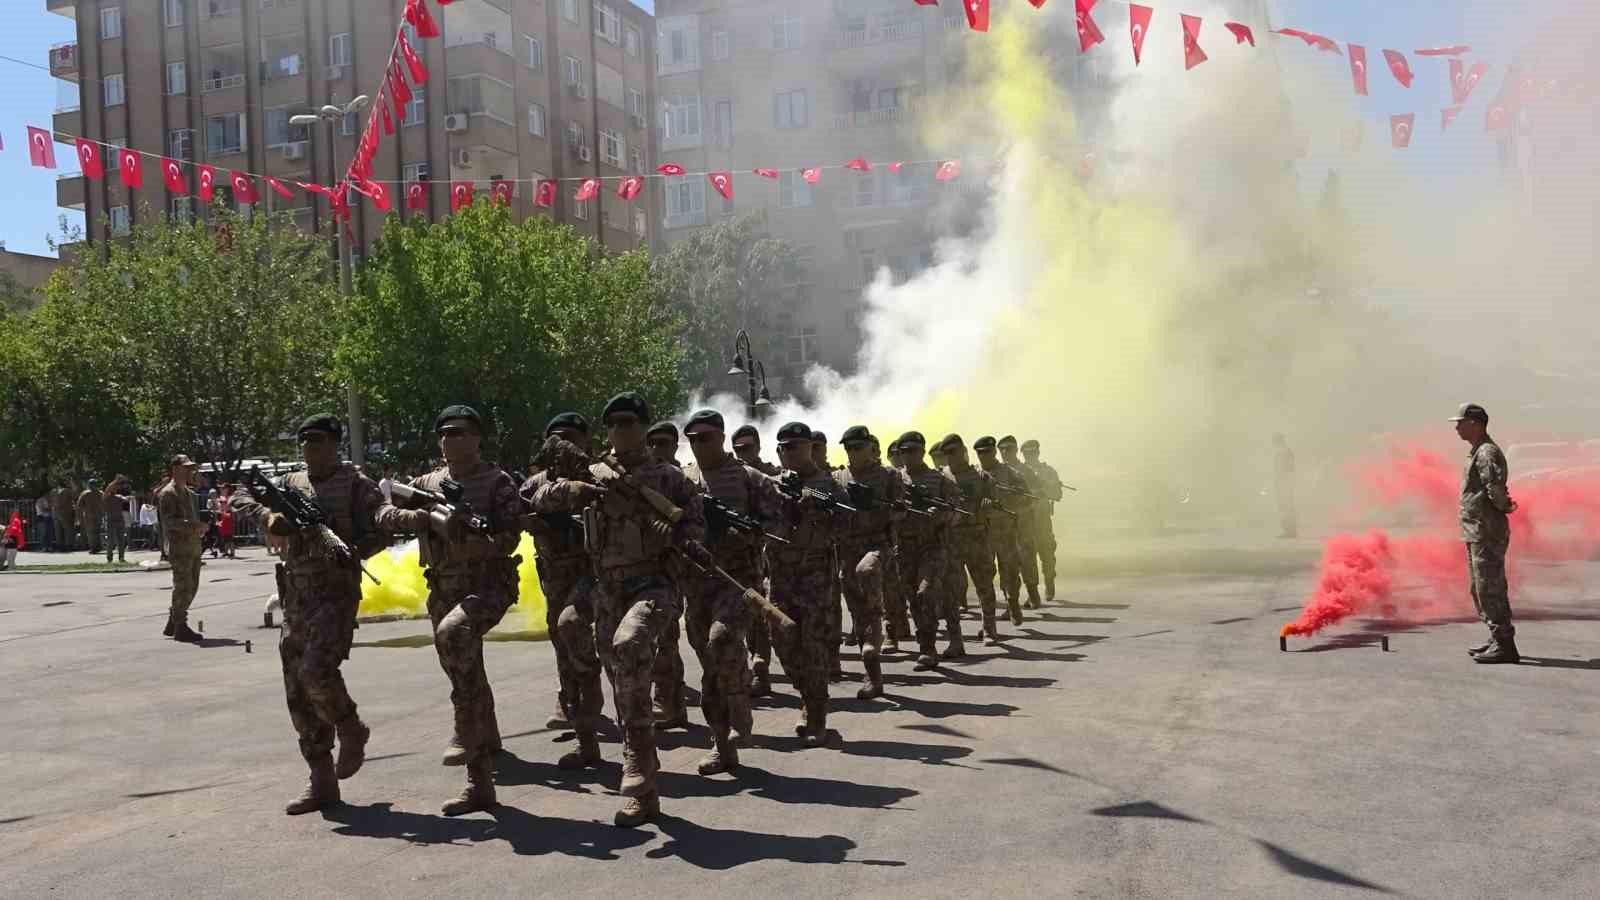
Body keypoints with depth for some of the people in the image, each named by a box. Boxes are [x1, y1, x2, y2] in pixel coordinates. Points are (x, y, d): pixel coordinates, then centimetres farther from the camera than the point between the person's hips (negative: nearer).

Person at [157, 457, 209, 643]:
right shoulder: (168, 493, -8)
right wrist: (192, 525, -28)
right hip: (179, 547, -9)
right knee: (183, 587, -7)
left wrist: (201, 527, 6)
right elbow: (168, 520, -18)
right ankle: (180, 628, -1)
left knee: (191, 587, 12)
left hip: (193, 546, 9)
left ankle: (172, 625, 22)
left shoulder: (189, 493, 20)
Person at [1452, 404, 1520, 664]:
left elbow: (1495, 486, -28)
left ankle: (1504, 645, -4)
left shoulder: (1487, 452, -16)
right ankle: (1498, 640, 26)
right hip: (1476, 533, 11)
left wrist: (1502, 506, -12)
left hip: (1487, 533, -11)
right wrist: (1504, 504, 4)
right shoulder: (1478, 452, 16)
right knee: (1481, 590, 17)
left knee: (1490, 590, -8)